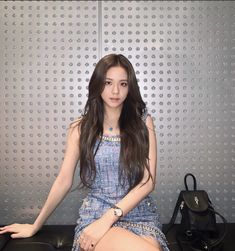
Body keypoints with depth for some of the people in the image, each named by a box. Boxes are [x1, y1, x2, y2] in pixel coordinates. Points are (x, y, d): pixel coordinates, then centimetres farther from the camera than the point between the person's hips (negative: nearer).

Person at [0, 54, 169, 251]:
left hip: (141, 214, 2)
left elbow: (148, 181, -4)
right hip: (94, 214, -1)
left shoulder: (143, 122, 2)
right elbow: (63, 181, 8)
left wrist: (108, 217, -14)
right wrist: (35, 227, 12)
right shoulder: (81, 128, 3)